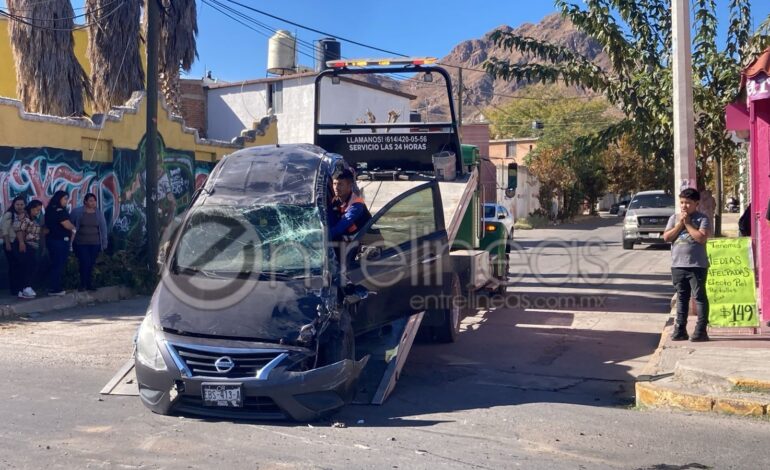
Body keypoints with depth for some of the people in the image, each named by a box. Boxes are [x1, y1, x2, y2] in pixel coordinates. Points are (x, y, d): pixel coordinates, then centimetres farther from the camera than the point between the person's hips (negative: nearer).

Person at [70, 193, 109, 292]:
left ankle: (89, 284, 15)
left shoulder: (99, 213, 4)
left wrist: (104, 242, 2)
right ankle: (83, 284, 4)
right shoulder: (77, 212, -2)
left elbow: (103, 228, 5)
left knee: (91, 264, 4)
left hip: (95, 243, 2)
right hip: (81, 243, -2)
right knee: (84, 263, -9)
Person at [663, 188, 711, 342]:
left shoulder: (702, 218, -2)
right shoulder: (674, 218, 10)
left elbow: (702, 238, -16)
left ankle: (701, 330, 3)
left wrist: (688, 224, -9)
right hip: (678, 265, 4)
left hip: (697, 265, -4)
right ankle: (680, 329, 16)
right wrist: (680, 223, -7)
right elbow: (666, 237, 0)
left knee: (699, 296, 0)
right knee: (681, 298, 11)